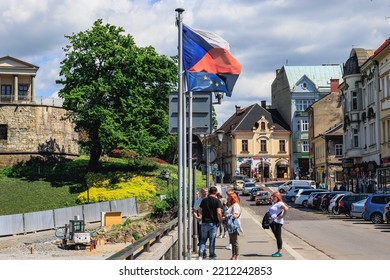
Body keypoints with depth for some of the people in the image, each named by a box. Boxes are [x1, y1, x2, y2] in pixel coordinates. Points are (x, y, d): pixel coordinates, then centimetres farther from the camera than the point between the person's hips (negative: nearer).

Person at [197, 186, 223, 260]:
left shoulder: (204, 200, 3)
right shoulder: (217, 201, -9)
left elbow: (200, 211, 10)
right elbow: (219, 213, -17)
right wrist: (220, 220, -2)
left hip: (204, 222, 3)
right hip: (213, 223, -3)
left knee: (203, 240, 10)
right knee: (212, 240, 7)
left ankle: (200, 256, 2)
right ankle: (212, 256, 14)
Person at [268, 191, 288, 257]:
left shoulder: (279, 203, -12)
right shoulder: (273, 204, 18)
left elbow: (286, 209, -26)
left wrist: (282, 216, -20)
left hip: (277, 222, -10)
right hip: (273, 222, 10)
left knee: (278, 237, -6)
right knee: (276, 237, 12)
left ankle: (280, 252, -3)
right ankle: (278, 251, 18)